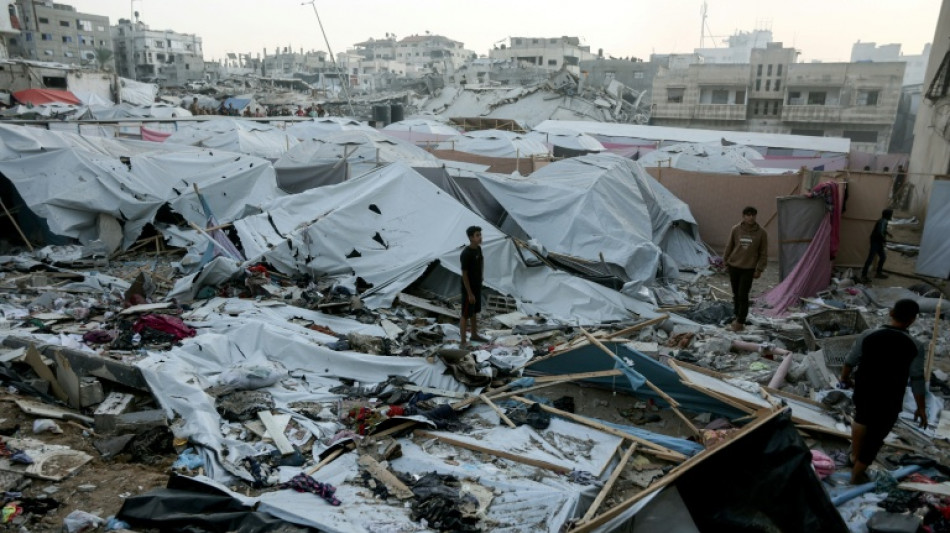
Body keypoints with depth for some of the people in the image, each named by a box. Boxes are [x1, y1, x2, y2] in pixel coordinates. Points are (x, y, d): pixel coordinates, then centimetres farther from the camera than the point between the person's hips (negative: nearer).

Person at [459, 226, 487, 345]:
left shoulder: (478, 249, 0)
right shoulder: (466, 254, -25)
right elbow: (464, 275, -22)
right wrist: (470, 293, -20)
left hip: (477, 287, 8)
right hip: (468, 288, -8)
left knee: (474, 312, 22)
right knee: (466, 315, 1)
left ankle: (474, 335, 38)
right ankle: (463, 342, 10)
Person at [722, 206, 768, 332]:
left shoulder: (761, 232, -7)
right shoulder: (736, 229, -4)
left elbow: (763, 253, -1)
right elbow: (729, 246, 7)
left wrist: (759, 269, -4)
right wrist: (725, 262, 9)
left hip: (749, 268, -2)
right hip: (734, 266, 2)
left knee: (743, 295, -6)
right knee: (736, 294, 12)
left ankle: (741, 322, 4)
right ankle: (737, 318, 27)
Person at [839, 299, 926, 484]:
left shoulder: (868, 335, -11)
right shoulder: (915, 347, -16)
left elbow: (850, 361, -1)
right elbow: (917, 380, -11)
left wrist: (844, 379, 19)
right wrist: (921, 408, 1)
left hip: (863, 392, 3)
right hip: (889, 401, -3)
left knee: (861, 420, 30)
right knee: (875, 436, 13)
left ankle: (854, 455, 49)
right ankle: (857, 474, 23)